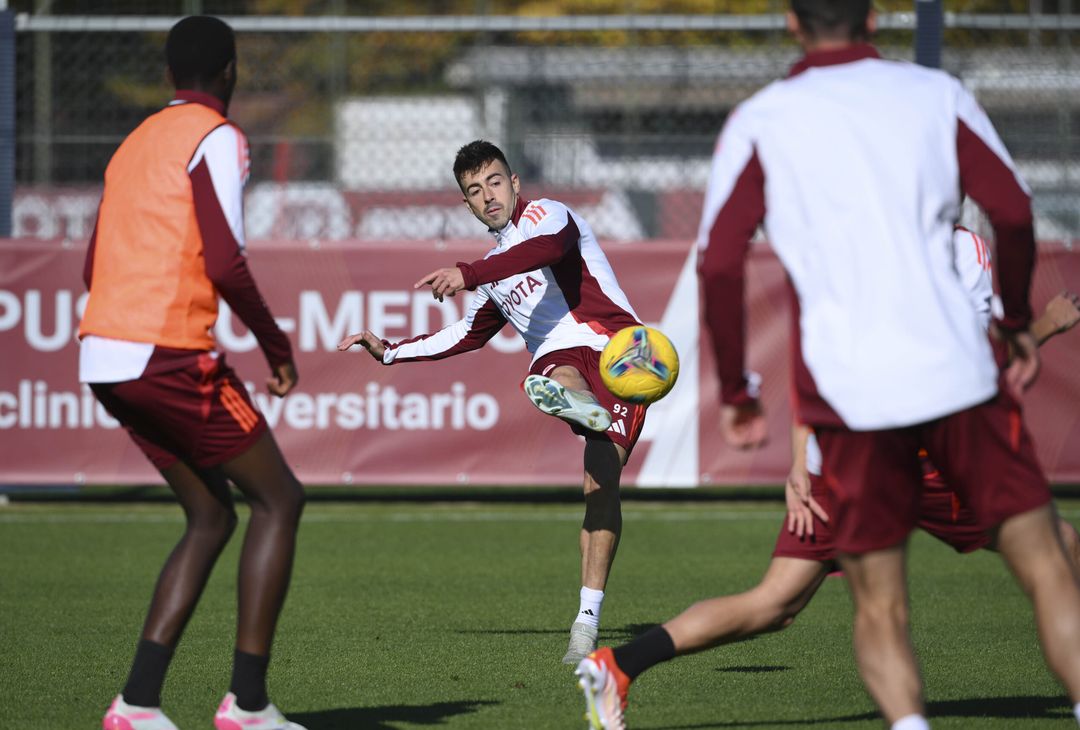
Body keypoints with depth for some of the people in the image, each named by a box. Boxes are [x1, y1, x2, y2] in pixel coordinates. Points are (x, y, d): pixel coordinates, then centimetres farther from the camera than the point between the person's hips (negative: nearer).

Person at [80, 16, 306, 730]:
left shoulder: (135, 143, 20)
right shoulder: (216, 138, -5)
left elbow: (95, 267, 22)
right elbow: (226, 263, -16)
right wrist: (276, 343, -3)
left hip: (104, 354, 8)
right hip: (169, 355, -8)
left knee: (212, 517, 16)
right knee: (279, 499, 3)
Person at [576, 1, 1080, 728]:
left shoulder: (758, 123, 6)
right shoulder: (936, 95, 8)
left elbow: (719, 262, -1)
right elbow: (1013, 210, 3)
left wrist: (735, 391, 8)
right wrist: (1018, 321, 19)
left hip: (849, 390, 0)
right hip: (957, 368, 0)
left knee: (880, 610, 8)